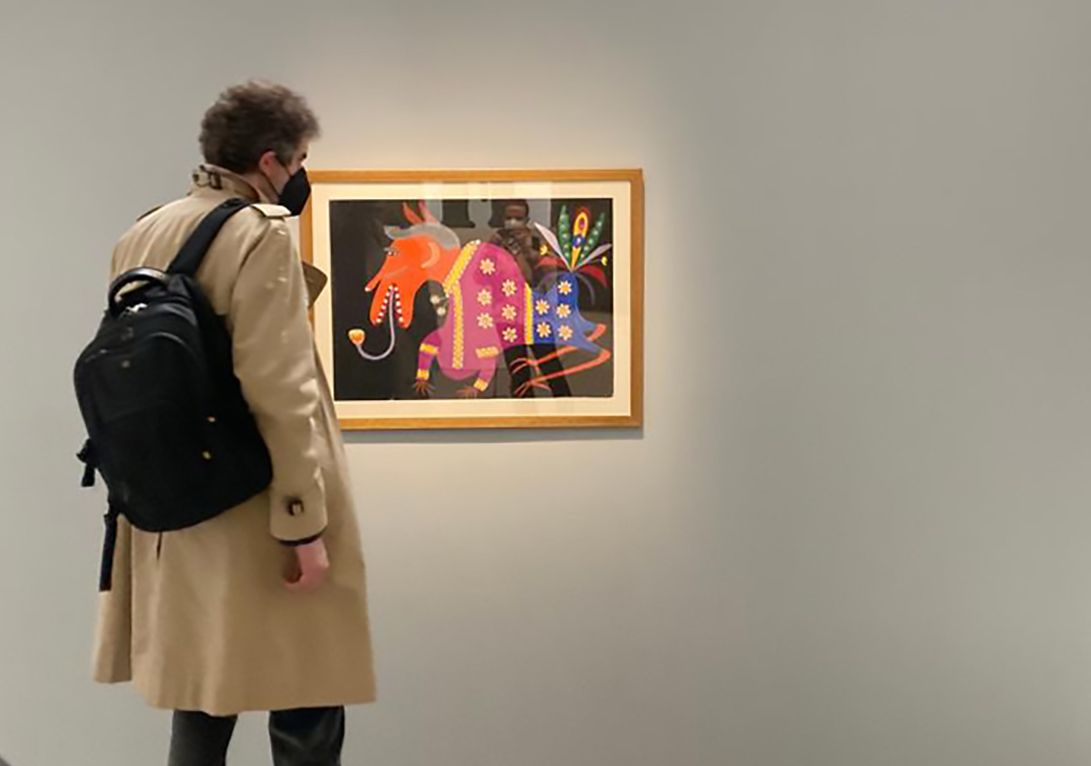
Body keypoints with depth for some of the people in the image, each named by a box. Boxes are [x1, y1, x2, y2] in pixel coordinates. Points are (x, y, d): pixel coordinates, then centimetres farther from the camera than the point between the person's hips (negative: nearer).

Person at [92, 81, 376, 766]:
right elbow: (279, 394, -21)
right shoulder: (263, 234, -15)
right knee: (306, 710, 4)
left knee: (201, 701, 19)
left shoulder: (142, 236, 11)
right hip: (253, 517, -8)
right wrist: (305, 525, -18)